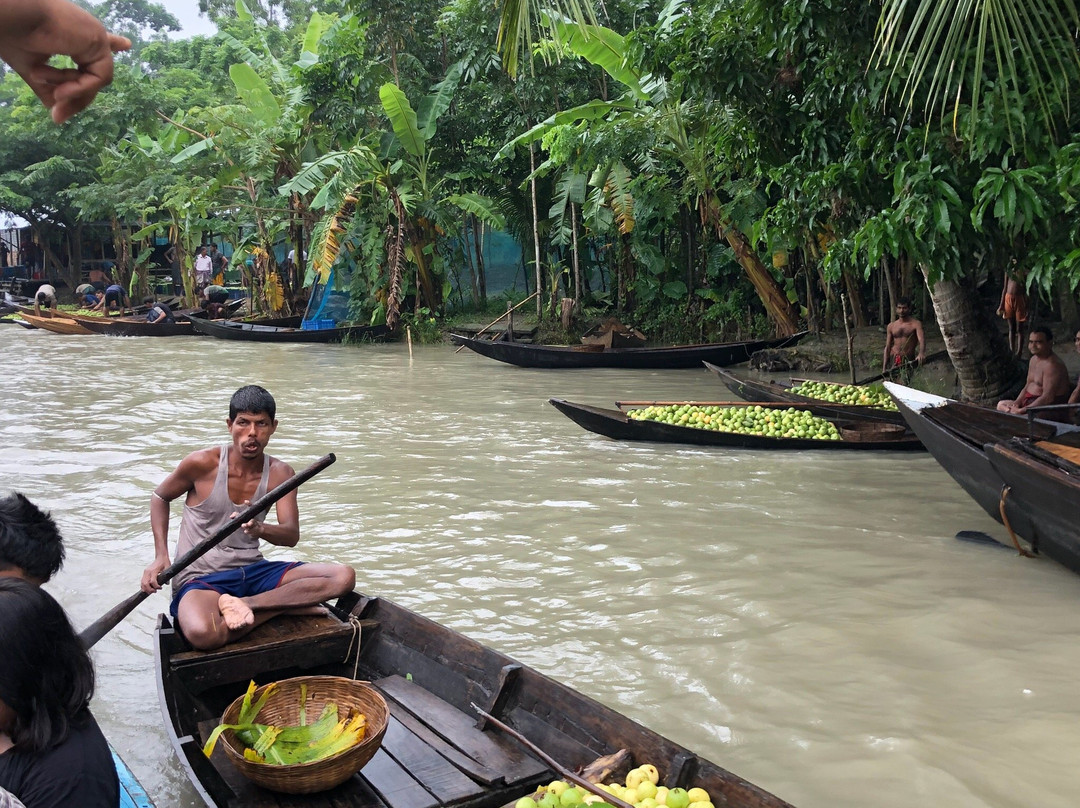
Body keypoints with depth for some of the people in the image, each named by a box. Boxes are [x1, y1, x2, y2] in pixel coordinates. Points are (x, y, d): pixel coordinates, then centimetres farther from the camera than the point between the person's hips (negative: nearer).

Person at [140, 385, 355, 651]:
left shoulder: (279, 473, 0)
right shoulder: (203, 464, -8)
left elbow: (291, 535, -11)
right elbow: (160, 497, 11)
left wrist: (261, 529, -36)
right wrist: (160, 556, -2)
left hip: (253, 571, 4)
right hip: (200, 578, -4)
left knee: (343, 577, -17)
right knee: (203, 634, -41)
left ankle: (243, 604, -20)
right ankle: (286, 604, -17)